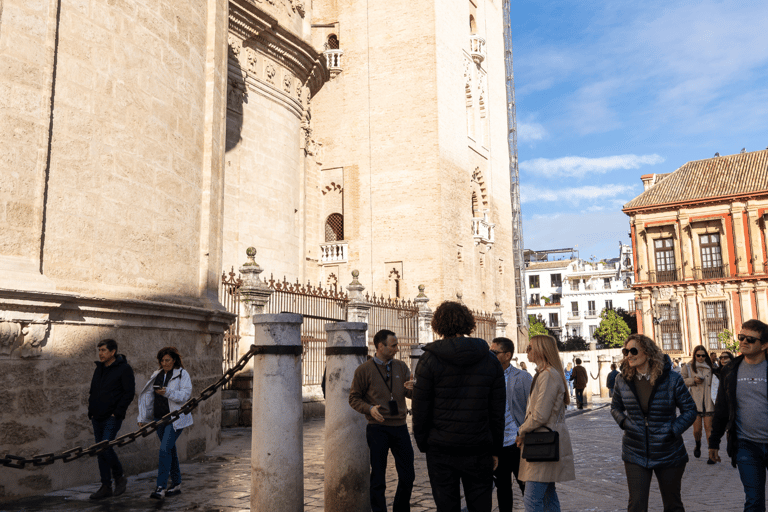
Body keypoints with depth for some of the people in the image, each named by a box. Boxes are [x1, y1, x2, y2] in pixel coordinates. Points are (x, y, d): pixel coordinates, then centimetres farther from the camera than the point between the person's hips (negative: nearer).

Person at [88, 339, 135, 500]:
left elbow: (129, 393, -10)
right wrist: (91, 411, 10)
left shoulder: (124, 369, -8)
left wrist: (117, 412, -14)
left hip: (112, 418, -7)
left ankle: (119, 477, 7)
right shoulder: (99, 368, 13)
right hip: (97, 418, 7)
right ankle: (106, 487, 16)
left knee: (105, 448, -15)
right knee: (101, 451, 8)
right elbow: (93, 392, 21)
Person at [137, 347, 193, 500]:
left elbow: (185, 395, -14)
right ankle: (176, 484, 22)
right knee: (170, 450, 12)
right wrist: (142, 418, 11)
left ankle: (160, 488, -14)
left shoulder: (183, 374, -4)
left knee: (165, 449, -16)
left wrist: (168, 392, -28)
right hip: (159, 418, 6)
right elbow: (148, 397, 15)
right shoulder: (157, 375, 13)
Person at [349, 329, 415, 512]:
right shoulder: (364, 370, -4)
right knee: (378, 479, 4)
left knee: (408, 476, 9)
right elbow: (354, 398, 0)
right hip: (378, 429, -4)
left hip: (400, 427, 4)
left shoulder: (401, 366, 8)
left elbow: (411, 394, 9)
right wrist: (369, 408, -18)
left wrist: (411, 389, -15)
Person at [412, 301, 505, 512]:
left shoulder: (430, 360, -6)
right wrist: (496, 451, 11)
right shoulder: (491, 361, 2)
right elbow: (498, 412, 4)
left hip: (441, 450, -2)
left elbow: (420, 409, -5)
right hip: (479, 450, 2)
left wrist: (422, 444, 7)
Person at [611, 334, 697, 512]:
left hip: (668, 455, -1)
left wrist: (673, 431, -13)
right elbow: (615, 407, 15)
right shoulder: (622, 380, -1)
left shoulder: (671, 379, -9)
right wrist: (623, 422, -4)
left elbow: (690, 410, -2)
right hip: (635, 455, 1)